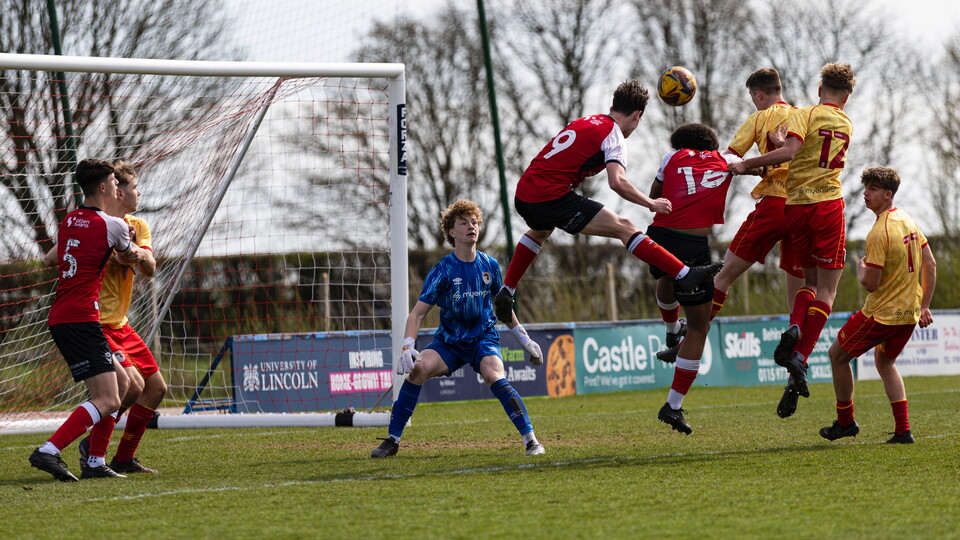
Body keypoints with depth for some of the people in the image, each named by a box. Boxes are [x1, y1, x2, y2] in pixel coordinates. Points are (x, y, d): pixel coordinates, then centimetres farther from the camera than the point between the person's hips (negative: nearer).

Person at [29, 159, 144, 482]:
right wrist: (136, 252, 38)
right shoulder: (111, 225, -7)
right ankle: (48, 452, -25)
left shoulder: (69, 221, 14)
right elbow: (129, 258, 13)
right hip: (81, 319, -9)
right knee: (108, 401, -14)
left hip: (61, 318, 9)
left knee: (121, 382, 17)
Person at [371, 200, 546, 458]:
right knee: (419, 367, -27)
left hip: (484, 338, 1)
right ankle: (392, 441, -17)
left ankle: (531, 441, -25)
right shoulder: (443, 270, -11)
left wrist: (524, 339, 21)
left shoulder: (489, 265, 0)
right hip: (449, 341, -1)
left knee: (493, 376, -30)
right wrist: (407, 347, -28)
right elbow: (418, 313, -13)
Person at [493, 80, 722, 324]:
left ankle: (505, 292, 41)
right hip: (552, 196, -8)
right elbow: (617, 182, -18)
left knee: (539, 231, 41)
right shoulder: (613, 135, -4)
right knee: (624, 228, -9)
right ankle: (684, 275, -16)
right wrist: (651, 203, -9)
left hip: (523, 194, 8)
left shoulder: (584, 122, 19)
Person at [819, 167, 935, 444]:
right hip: (909, 313, 9)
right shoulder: (908, 221, 5)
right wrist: (924, 306, 13)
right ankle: (903, 430, 15)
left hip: (881, 313, -9)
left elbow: (870, 284, -22)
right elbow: (930, 265, 10)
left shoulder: (879, 234, -22)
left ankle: (845, 421, 18)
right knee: (884, 361, 25)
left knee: (837, 354, 9)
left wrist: (860, 267, 0)